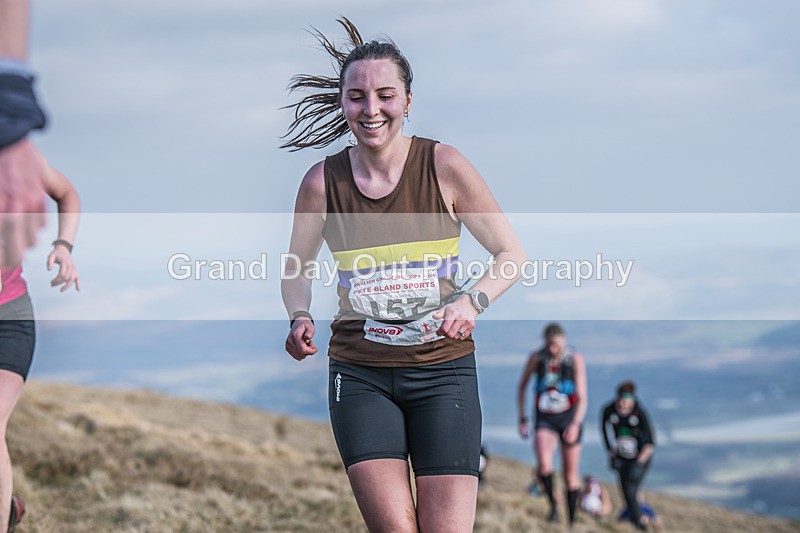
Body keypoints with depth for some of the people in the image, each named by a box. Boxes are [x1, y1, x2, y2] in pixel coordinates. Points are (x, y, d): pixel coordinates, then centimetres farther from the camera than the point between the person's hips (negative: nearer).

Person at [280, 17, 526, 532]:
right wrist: (301, 319, -7)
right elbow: (297, 270, 14)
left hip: (442, 370, -1)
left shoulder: (444, 166, -5)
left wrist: (472, 300, -17)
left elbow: (512, 254, 2)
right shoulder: (323, 181, -1)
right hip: (359, 374, 1)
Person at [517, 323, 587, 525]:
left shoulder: (575, 359, -8)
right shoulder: (536, 357, -3)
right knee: (544, 466, -26)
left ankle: (572, 521, 16)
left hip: (569, 418, 0)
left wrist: (576, 424, -23)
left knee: (571, 476, 4)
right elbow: (522, 387, 10)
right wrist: (522, 418, 6)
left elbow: (582, 397, -11)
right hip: (545, 419, 0)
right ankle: (553, 505, -7)